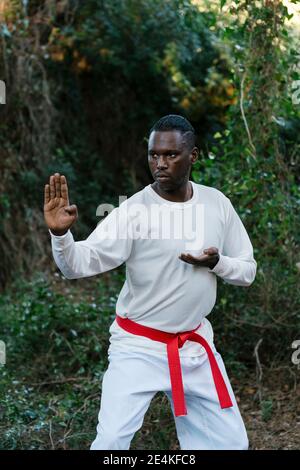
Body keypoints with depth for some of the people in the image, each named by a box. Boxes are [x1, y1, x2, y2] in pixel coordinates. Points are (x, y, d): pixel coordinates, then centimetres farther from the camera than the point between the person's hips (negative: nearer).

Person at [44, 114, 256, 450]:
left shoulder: (217, 204, -4)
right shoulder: (133, 210, -16)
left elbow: (247, 271, 4)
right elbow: (79, 265, -25)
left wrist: (217, 263, -17)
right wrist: (60, 233, -45)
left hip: (195, 346, 4)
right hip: (138, 347, -4)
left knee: (231, 442, 10)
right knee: (111, 442, -8)